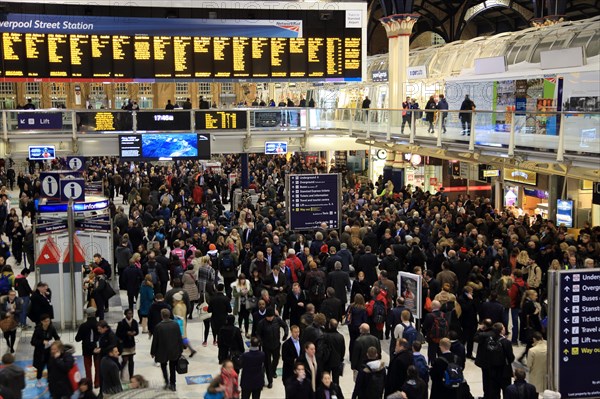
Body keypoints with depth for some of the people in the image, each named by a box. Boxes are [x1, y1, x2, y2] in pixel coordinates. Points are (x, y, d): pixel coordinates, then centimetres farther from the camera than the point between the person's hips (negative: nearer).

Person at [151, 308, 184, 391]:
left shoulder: (158, 326, -17)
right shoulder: (175, 324, -9)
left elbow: (155, 341, -10)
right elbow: (180, 338, -3)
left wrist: (153, 352, 3)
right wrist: (180, 350, 9)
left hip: (162, 351, -2)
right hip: (174, 352, 2)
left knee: (163, 366, 21)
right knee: (172, 368, 17)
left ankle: (167, 382, 11)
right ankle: (172, 385, 21)